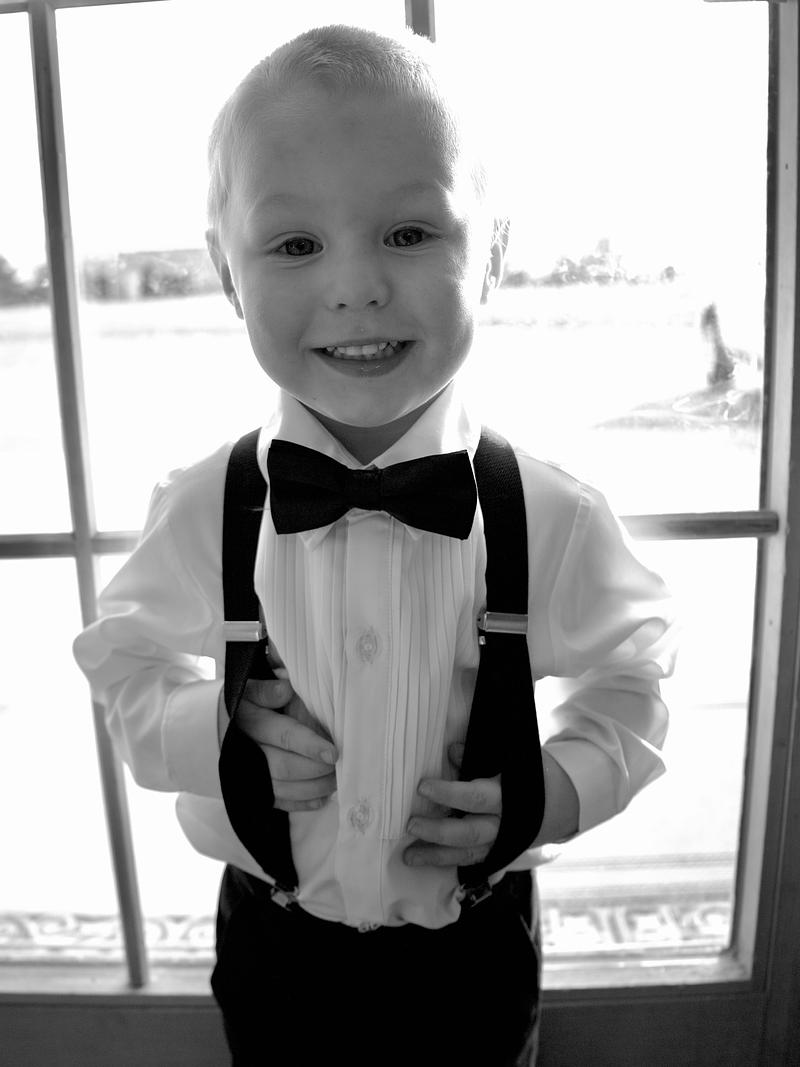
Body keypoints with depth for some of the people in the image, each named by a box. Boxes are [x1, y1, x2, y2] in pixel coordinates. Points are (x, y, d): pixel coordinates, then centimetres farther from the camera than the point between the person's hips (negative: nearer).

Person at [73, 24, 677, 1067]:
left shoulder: (550, 515, -21)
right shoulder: (204, 508, -18)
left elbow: (632, 659, -3)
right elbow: (124, 653, -1)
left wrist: (567, 785, -19)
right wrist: (203, 733, -20)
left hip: (474, 946, 0)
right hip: (273, 938, 1)